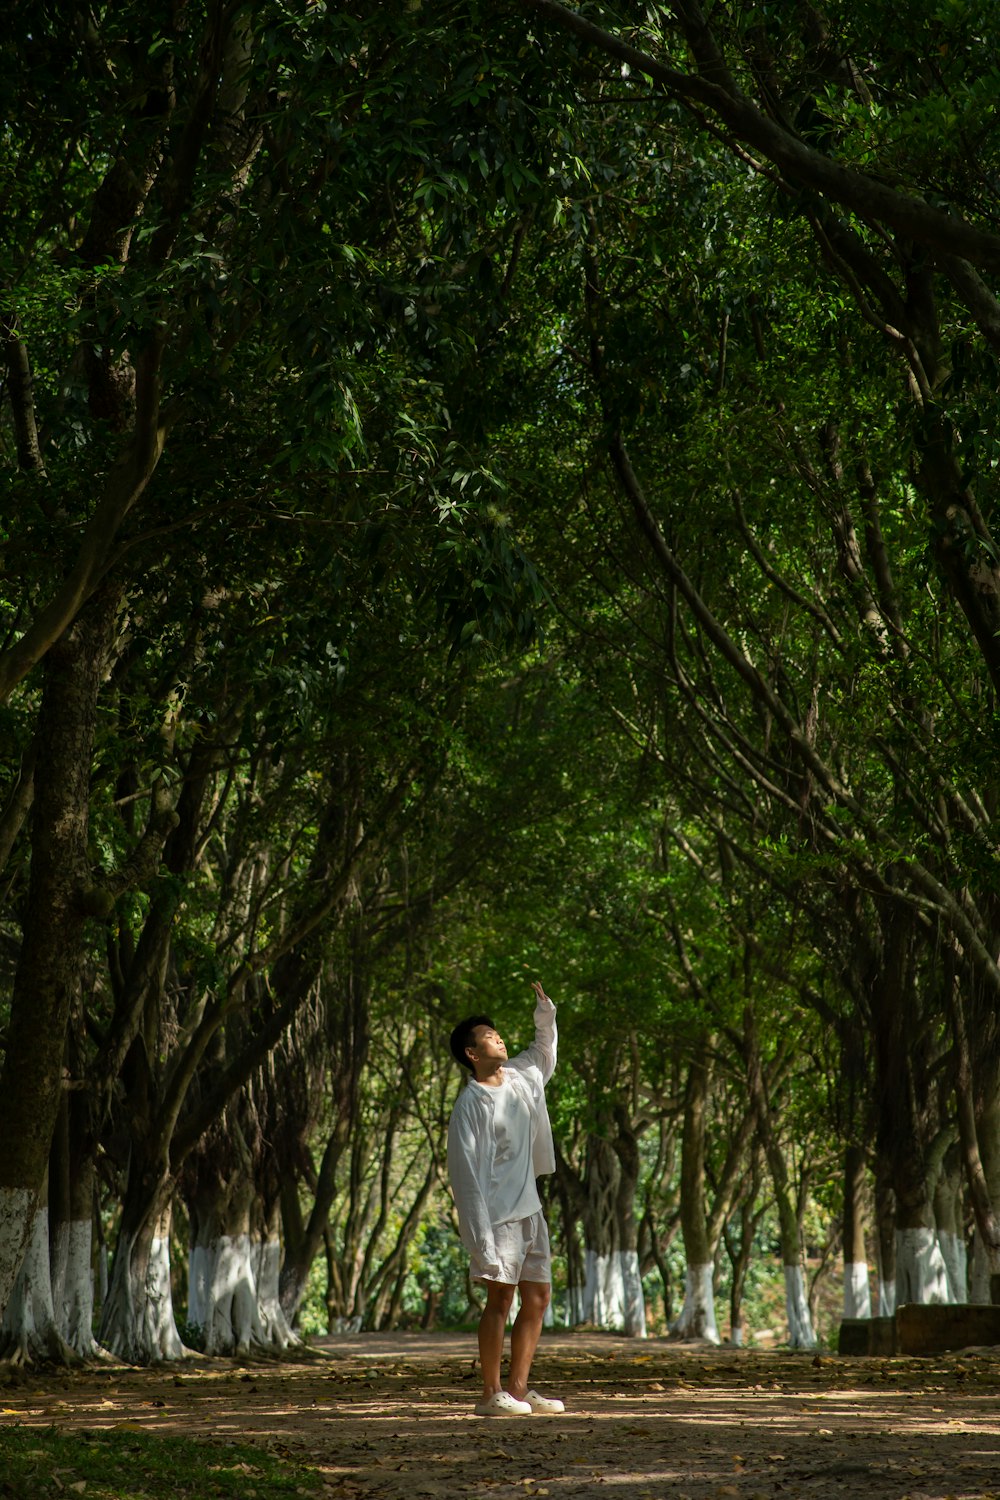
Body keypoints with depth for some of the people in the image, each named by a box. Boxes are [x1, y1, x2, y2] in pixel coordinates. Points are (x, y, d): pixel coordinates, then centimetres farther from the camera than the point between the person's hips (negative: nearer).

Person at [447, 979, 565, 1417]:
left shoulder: (520, 1077, 10)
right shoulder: (471, 1104, -12)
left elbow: (544, 1050, 33)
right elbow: (466, 1169, -16)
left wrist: (545, 1011, 15)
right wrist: (480, 1231, -21)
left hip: (530, 1209, 8)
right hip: (498, 1213, -8)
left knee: (538, 1297, 7)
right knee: (501, 1295, -10)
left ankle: (518, 1388, 12)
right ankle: (491, 1394, -6)